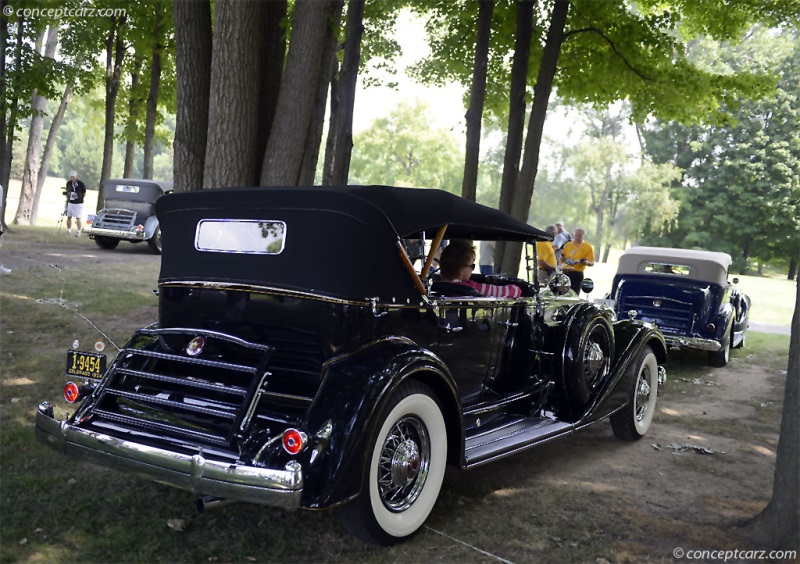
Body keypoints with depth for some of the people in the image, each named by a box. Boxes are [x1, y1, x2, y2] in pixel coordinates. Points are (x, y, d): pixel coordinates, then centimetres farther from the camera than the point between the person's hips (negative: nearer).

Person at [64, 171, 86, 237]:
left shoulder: (81, 184, -6)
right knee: (69, 217, 8)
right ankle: (68, 231, 17)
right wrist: (66, 193, 3)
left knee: (78, 218, -6)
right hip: (70, 203, 5)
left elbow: (84, 194, 2)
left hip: (78, 204, -5)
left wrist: (79, 198, -4)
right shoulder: (68, 183, 7)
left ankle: (78, 232, -2)